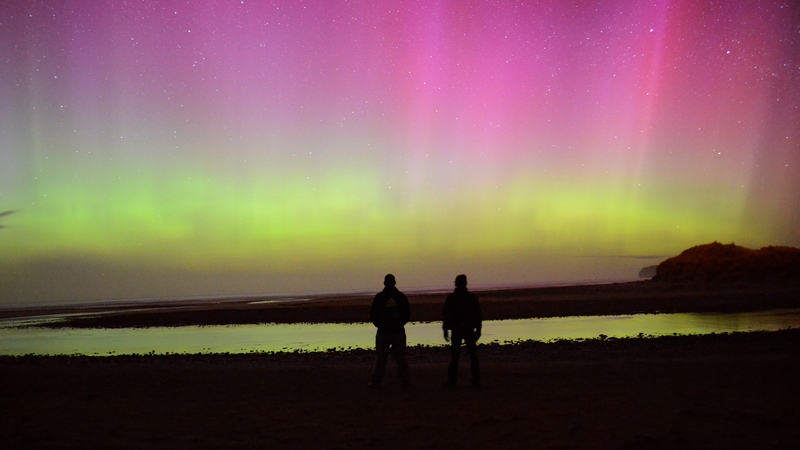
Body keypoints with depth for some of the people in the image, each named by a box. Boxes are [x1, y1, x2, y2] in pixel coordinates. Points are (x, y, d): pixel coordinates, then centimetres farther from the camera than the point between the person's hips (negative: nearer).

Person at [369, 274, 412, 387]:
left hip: (383, 332, -1)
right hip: (399, 332, 1)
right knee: (401, 359, 8)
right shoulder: (401, 296, -1)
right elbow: (407, 313, 3)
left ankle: (375, 382, 11)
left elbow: (372, 314, -4)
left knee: (381, 359, 8)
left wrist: (379, 325, 10)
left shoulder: (379, 297, -5)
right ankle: (405, 381, 10)